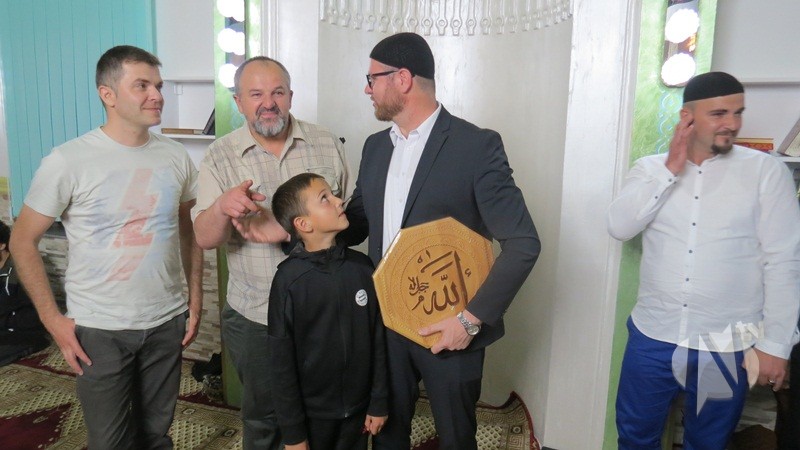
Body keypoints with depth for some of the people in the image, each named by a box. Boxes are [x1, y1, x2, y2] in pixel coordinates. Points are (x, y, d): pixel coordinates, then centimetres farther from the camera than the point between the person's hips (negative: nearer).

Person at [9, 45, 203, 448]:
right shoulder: (68, 161, -12)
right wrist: (52, 318, -7)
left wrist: (196, 298, 6)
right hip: (99, 330, -3)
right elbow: (23, 241, -3)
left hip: (167, 323, 3)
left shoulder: (176, 157, -1)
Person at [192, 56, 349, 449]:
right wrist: (222, 207, -30)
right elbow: (205, 238, -10)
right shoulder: (220, 157, -4)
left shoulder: (327, 145, -2)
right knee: (262, 415, 19)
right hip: (254, 316, 0)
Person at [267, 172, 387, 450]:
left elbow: (377, 339, 0)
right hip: (311, 412, -3)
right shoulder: (289, 278, -16)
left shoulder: (362, 266, -6)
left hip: (357, 407, 3)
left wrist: (378, 402, 3)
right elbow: (281, 360, -12)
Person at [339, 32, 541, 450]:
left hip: (449, 328, -5)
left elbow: (523, 243, -16)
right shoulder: (375, 146, 6)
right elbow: (356, 224, 12)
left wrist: (473, 318, -20)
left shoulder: (477, 145, -14)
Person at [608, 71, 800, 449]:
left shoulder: (767, 171, -5)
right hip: (653, 336, 2)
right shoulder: (651, 169, 1)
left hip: (726, 346, -1)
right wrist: (672, 169, -15)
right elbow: (619, 227, -13)